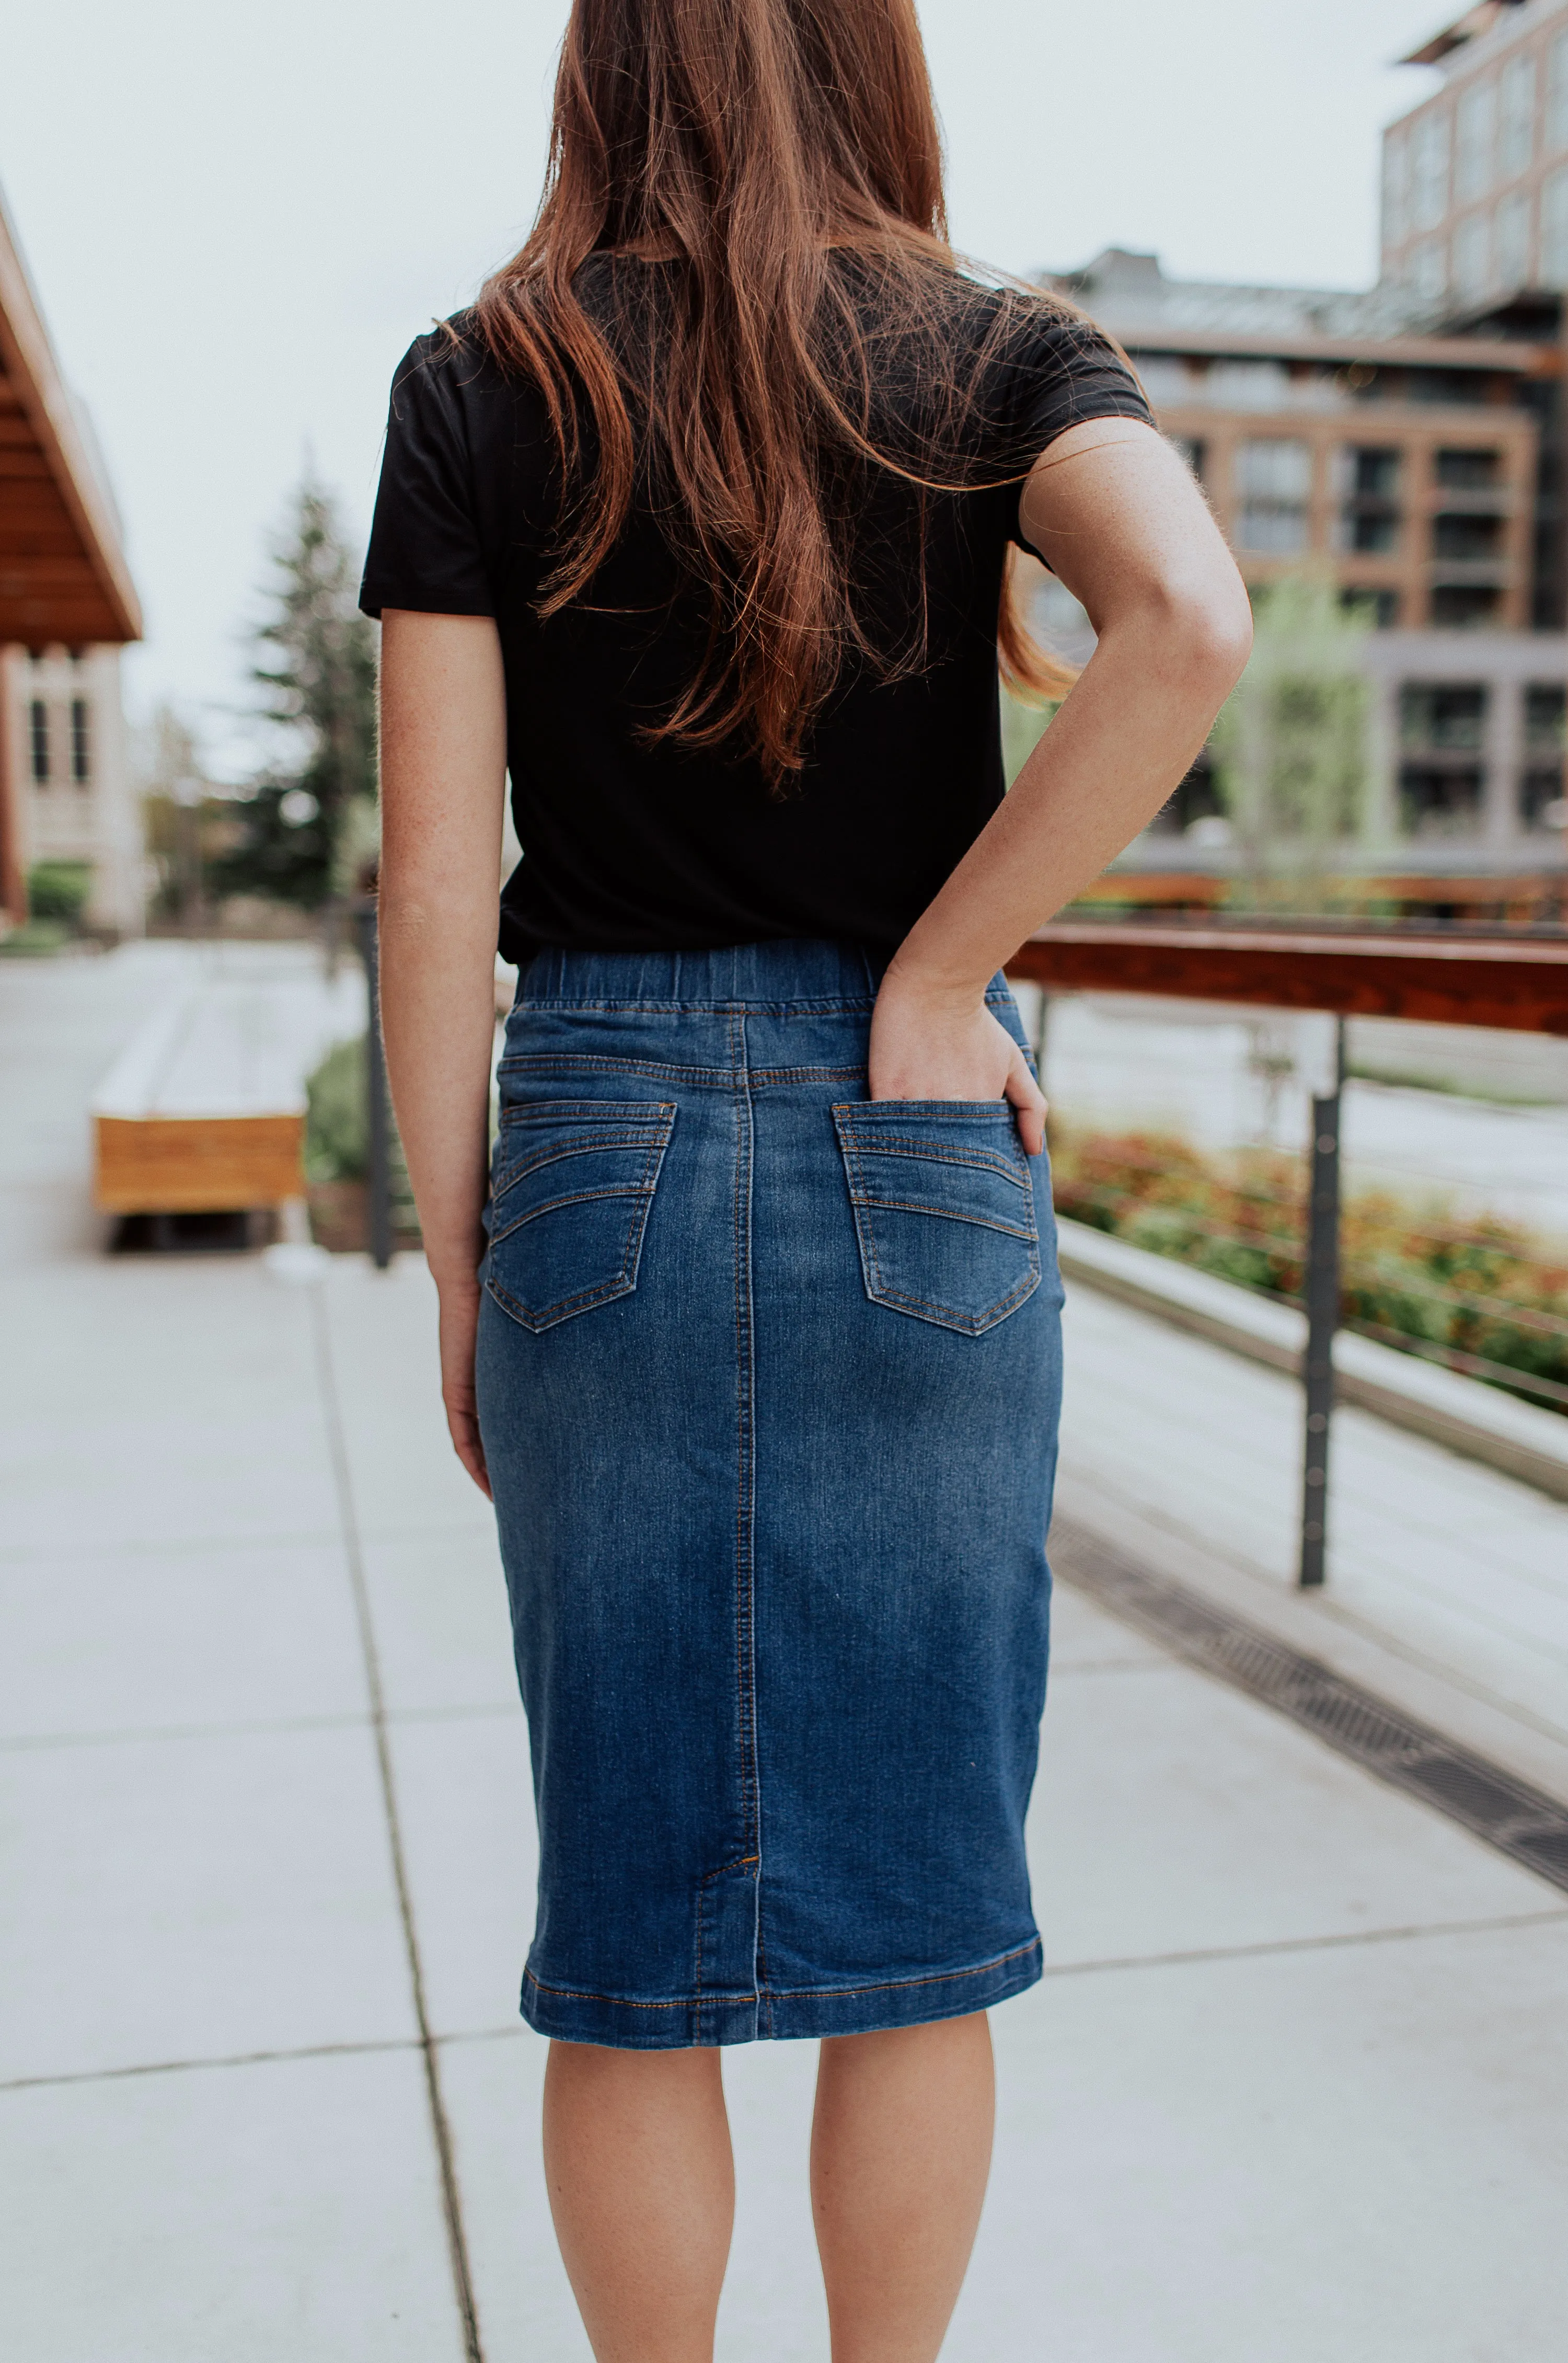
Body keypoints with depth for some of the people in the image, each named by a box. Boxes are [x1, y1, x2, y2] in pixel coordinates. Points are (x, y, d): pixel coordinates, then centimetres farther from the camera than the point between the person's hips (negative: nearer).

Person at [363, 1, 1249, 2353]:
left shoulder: (479, 389, 2)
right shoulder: (996, 352, 3)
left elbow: (435, 882, -3)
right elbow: (1192, 622, -19)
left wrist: (455, 1269, 4)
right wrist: (942, 973, -10)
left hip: (602, 1149, 0)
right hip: (925, 1171, 0)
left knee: (636, 1907, 13)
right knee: (920, 1889, 15)